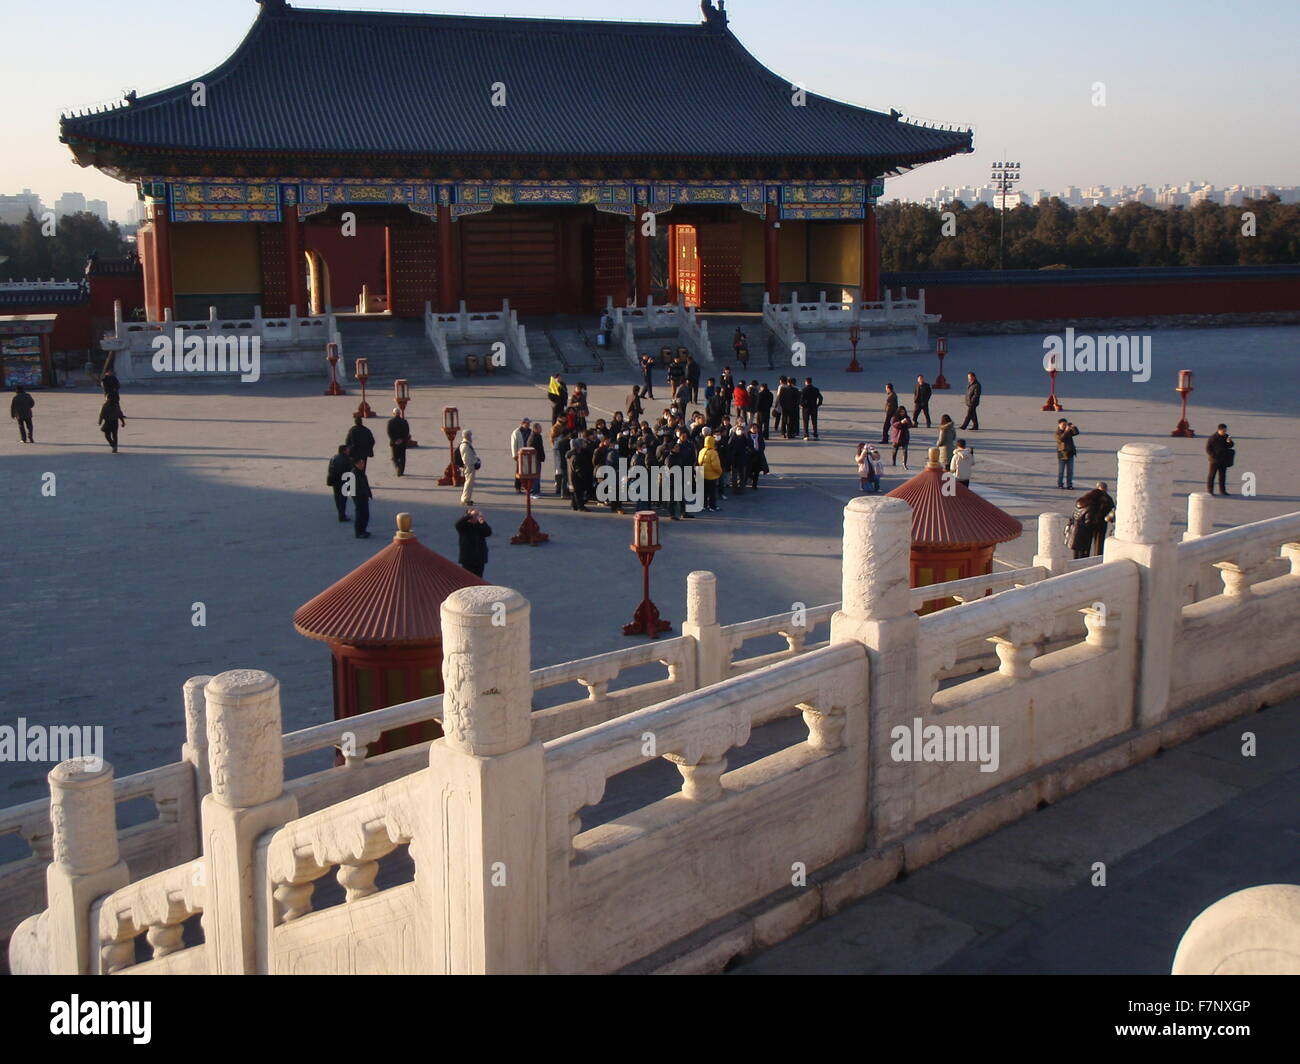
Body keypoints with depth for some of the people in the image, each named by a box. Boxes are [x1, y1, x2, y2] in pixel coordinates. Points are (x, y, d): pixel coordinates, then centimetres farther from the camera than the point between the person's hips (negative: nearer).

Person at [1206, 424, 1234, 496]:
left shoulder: (1226, 437, 4)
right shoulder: (1213, 438, -12)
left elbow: (1230, 446, 9)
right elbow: (1208, 449, -9)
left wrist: (1229, 442, -13)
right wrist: (1213, 456, -16)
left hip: (1223, 460, 5)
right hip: (1214, 460, -5)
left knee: (1222, 475, 11)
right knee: (1212, 475, 0)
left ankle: (1222, 490, 19)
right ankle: (1209, 490, 6)